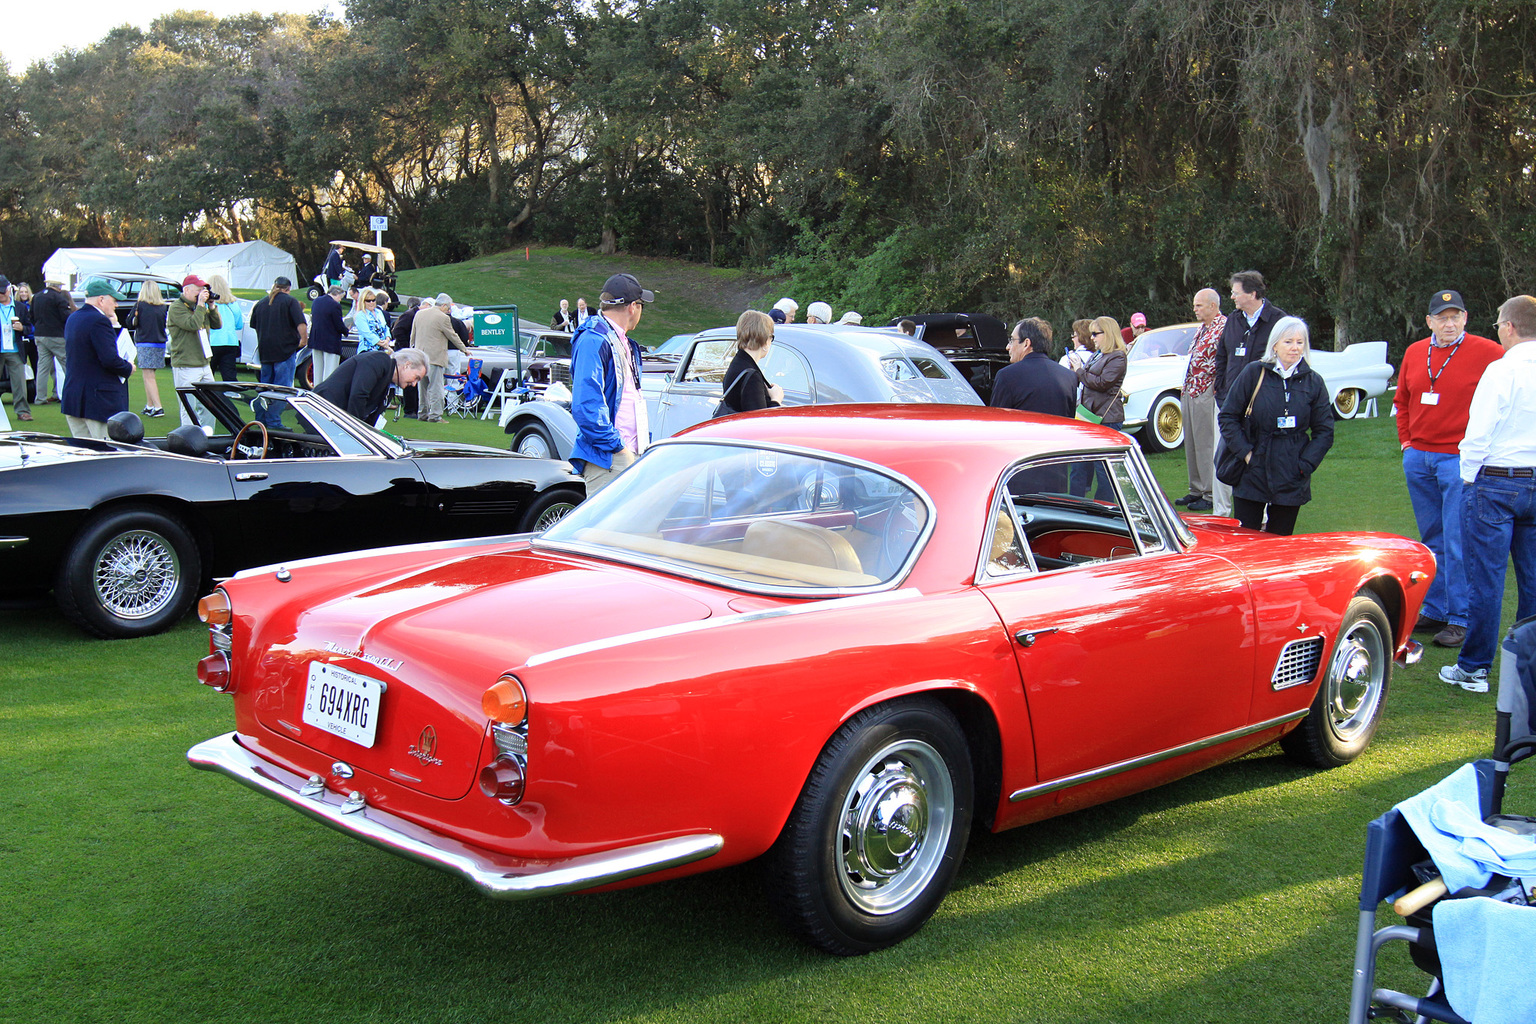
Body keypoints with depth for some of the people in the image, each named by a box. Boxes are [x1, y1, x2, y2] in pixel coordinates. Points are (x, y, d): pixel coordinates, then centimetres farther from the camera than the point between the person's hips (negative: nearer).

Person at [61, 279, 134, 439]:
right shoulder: (99, 321, -16)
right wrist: (128, 368, -3)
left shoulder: (72, 319, 15)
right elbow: (110, 360, -23)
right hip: (99, 401, -10)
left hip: (71, 400, 10)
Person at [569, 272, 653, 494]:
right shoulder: (593, 341, -12)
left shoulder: (626, 344, 21)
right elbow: (585, 405, -20)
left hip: (629, 453, 10)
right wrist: (616, 446, -18)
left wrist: (645, 444, 18)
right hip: (607, 459, -10)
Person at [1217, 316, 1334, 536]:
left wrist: (1305, 464, -5)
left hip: (1291, 482, 2)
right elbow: (1227, 417, 0)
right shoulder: (1254, 373, -2)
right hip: (1252, 475, -1)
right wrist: (1245, 453, -9)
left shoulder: (1313, 382, 4)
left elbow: (1324, 431, 7)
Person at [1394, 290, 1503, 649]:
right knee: (1432, 541, 13)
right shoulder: (1415, 353, 10)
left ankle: (1460, 619, 0)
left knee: (1457, 544, -7)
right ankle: (1433, 611, 21)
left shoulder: (1487, 353, -7)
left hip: (1458, 458, -6)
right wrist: (1406, 440, 13)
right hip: (1417, 458, 6)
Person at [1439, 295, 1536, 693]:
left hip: (1496, 482, -6)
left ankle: (1474, 668, 5)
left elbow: (1479, 432, -13)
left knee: (1485, 578, 0)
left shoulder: (1501, 370, -12)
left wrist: (1468, 478, 0)